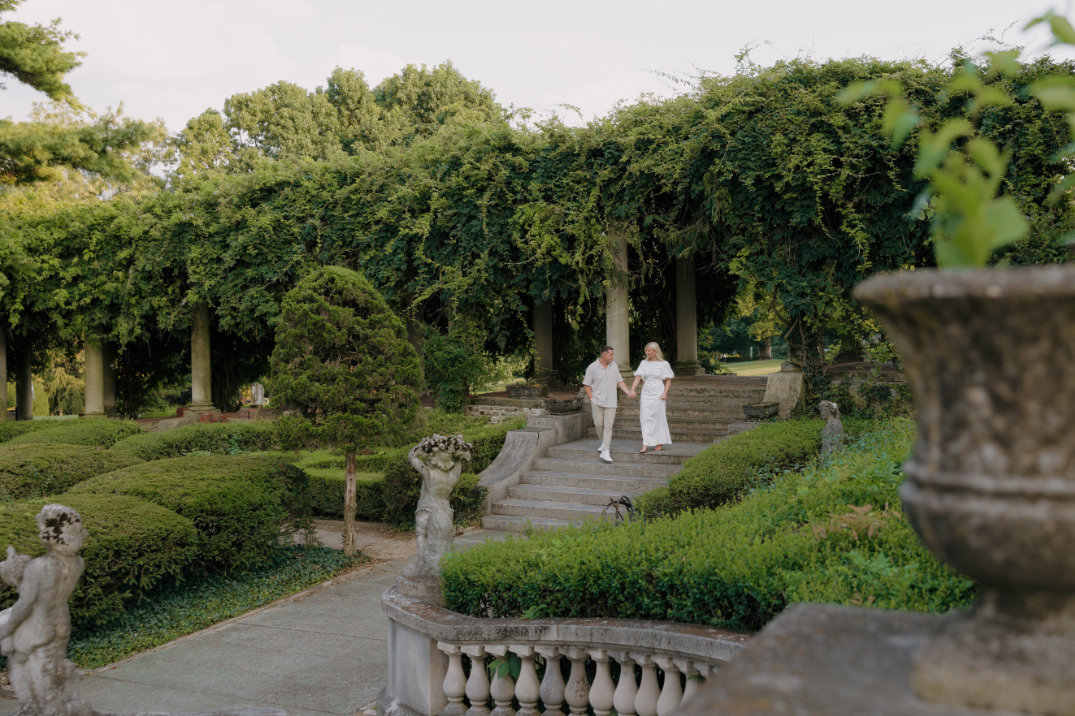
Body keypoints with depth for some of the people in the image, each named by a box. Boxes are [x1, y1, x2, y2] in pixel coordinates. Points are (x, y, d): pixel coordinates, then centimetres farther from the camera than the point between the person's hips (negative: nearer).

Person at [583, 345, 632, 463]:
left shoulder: (614, 366, 9)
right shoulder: (592, 367, -3)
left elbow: (620, 381, 14)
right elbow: (586, 385, 0)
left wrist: (628, 392, 0)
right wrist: (592, 398, -7)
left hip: (610, 402, 2)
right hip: (597, 401, -2)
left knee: (608, 426, -5)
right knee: (598, 424, 0)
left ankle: (605, 451, -6)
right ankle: (604, 443, 26)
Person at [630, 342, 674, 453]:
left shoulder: (663, 364, 0)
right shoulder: (644, 363, 9)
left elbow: (668, 380, 2)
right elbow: (638, 377, 1)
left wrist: (665, 393, -12)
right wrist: (632, 389, -13)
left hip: (658, 394, -3)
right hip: (646, 394, 3)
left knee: (658, 418, 2)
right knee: (645, 419, -3)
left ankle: (660, 444, 15)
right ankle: (645, 445, -5)